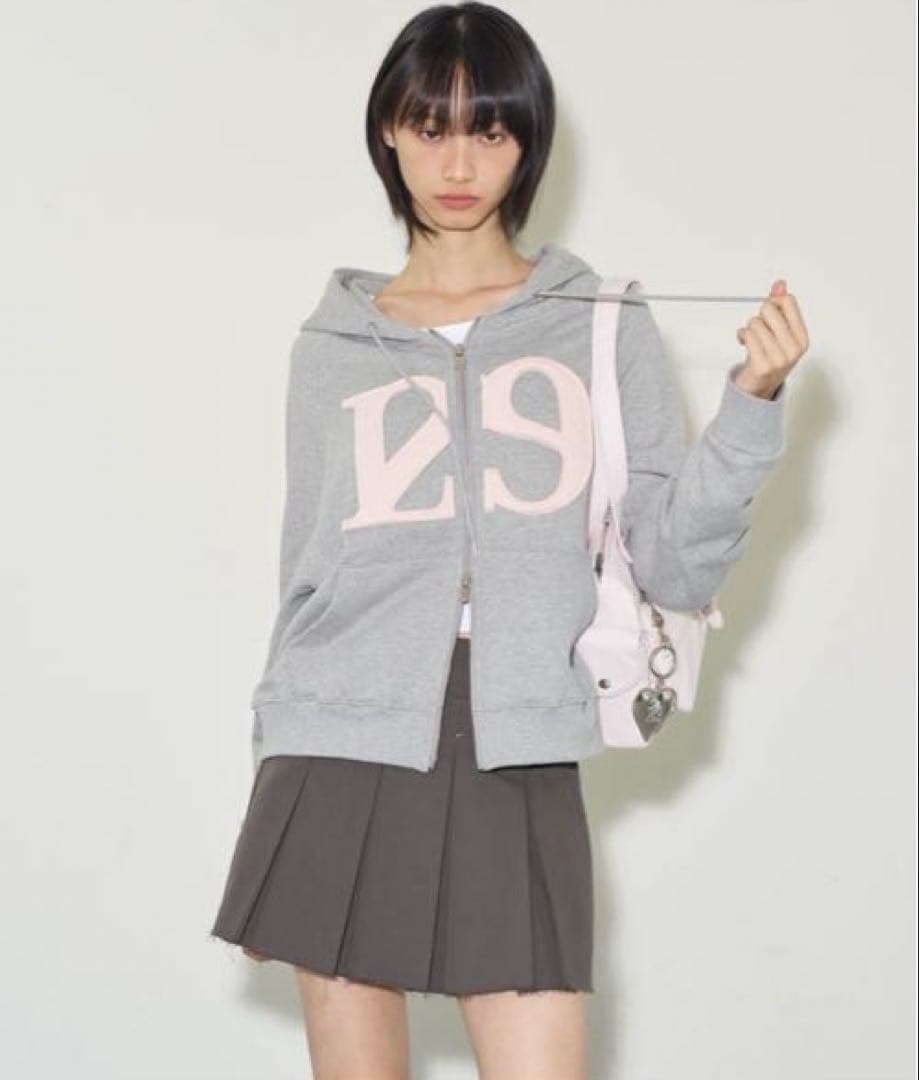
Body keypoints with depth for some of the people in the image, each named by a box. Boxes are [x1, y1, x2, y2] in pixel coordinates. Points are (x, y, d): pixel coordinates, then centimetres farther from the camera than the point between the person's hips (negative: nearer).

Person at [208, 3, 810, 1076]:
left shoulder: (604, 325, 7)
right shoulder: (333, 345, 11)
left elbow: (676, 569, 1)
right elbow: (309, 576, 15)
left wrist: (750, 403, -11)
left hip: (518, 765, -1)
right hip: (348, 757, 1)